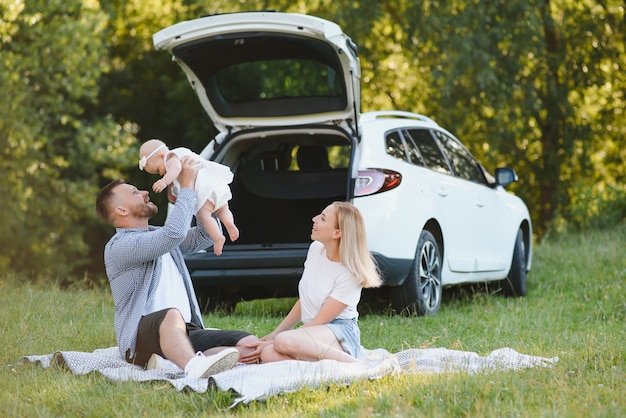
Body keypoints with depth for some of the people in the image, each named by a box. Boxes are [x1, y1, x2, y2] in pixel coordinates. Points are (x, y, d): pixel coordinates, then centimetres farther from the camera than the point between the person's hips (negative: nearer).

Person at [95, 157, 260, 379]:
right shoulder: (118, 247, -6)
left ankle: (169, 361, -31)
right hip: (141, 335, -8)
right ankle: (194, 368, -70)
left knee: (251, 344, -14)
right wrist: (187, 187, -9)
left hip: (186, 332, 8)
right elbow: (174, 233, -19)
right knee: (171, 315, -42)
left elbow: (205, 235, 26)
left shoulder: (158, 236, 24)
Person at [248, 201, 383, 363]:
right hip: (312, 334, 7)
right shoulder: (316, 249, 7)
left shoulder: (350, 274, -14)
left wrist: (275, 340, -13)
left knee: (283, 342, -36)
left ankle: (352, 362, -26)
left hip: (341, 334, -7)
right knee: (268, 354, -25)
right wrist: (274, 334, 11)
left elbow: (319, 322, -13)